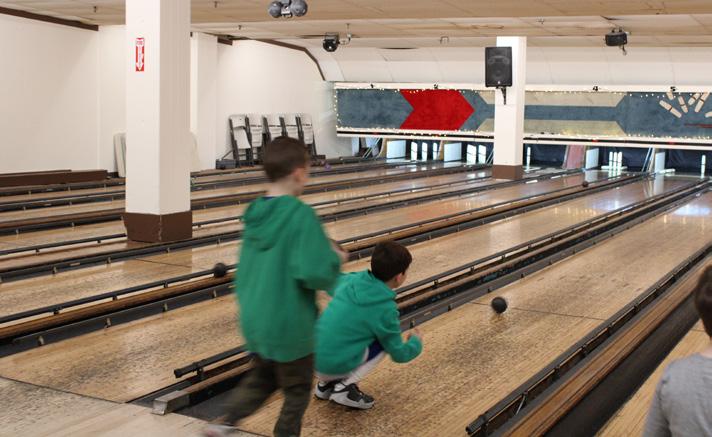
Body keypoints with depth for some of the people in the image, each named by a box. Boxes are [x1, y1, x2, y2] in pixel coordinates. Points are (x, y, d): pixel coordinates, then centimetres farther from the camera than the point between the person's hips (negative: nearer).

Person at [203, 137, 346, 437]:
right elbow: (315, 274, -27)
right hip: (289, 325, -6)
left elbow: (248, 270, 11)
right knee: (297, 391, 15)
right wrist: (335, 259, -8)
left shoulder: (255, 214, 1)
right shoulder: (301, 215, -20)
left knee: (261, 379, 25)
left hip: (254, 320, 7)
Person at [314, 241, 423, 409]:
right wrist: (416, 342, 19)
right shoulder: (385, 309, -13)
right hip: (334, 367, -6)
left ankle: (327, 383, 19)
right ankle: (345, 388, 0)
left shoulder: (352, 279, 1)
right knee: (386, 342, 10)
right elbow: (399, 354, -1)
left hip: (312, 358, 6)